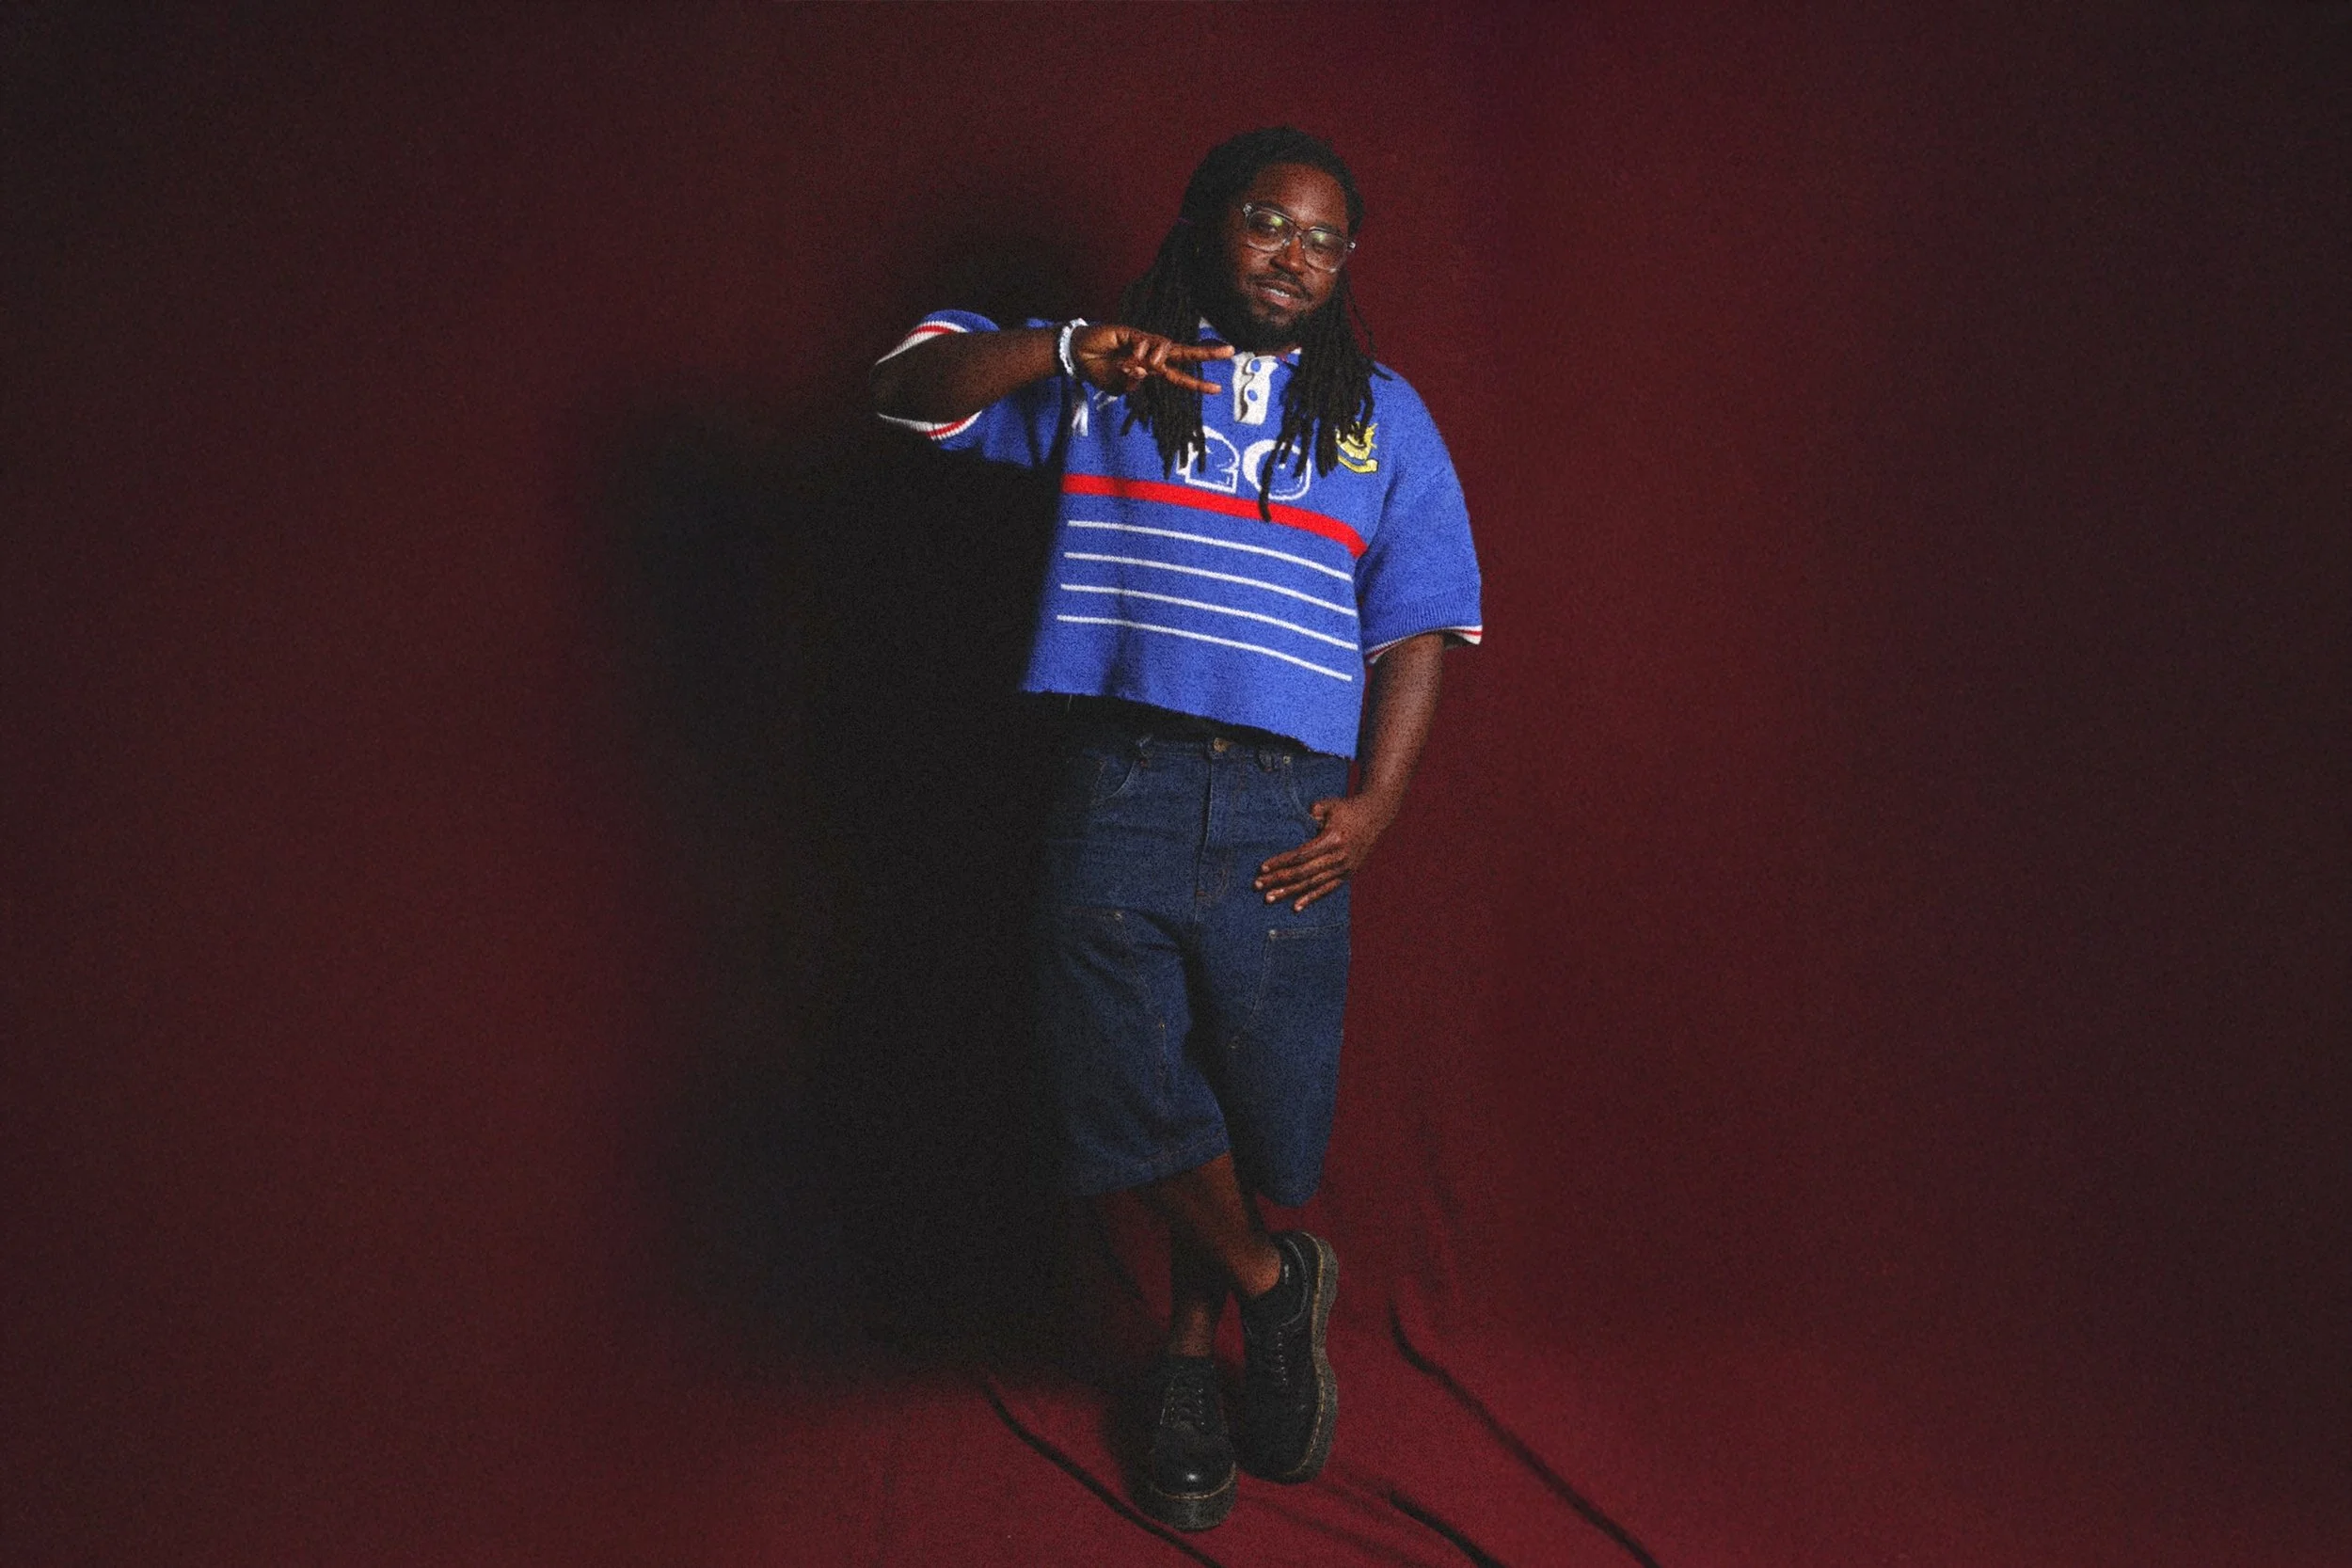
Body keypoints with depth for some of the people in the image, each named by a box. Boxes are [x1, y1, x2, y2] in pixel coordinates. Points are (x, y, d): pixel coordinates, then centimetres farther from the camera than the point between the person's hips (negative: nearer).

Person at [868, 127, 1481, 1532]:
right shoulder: (1103, 382, 12)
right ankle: (1270, 1282, 26)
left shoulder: (1381, 416, 14)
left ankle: (1195, 1347, 30)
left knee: (1263, 1101, 5)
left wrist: (1379, 799, -2)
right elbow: (915, 385, 5)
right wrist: (1066, 349, -11)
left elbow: (1416, 625, 10)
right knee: (1127, 1091, -1)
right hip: (1123, 785, 0)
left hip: (1288, 808, 1)